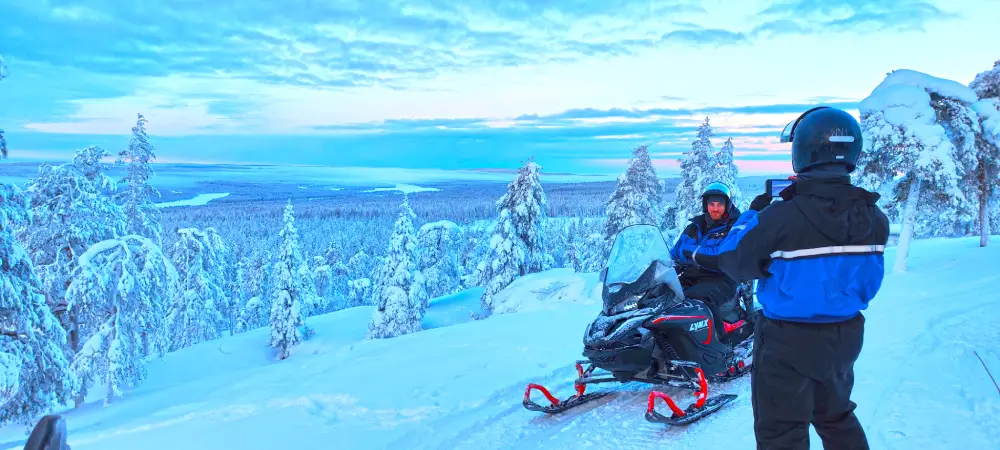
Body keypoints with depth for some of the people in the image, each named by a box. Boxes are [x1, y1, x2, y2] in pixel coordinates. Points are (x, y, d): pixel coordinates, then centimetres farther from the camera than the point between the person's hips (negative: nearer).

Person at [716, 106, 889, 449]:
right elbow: (869, 283, 8)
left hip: (788, 343, -6)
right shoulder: (874, 218, -8)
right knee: (837, 419, 27)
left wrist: (754, 212, 0)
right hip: (844, 337, 6)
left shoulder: (780, 218, -27)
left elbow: (734, 263, -14)